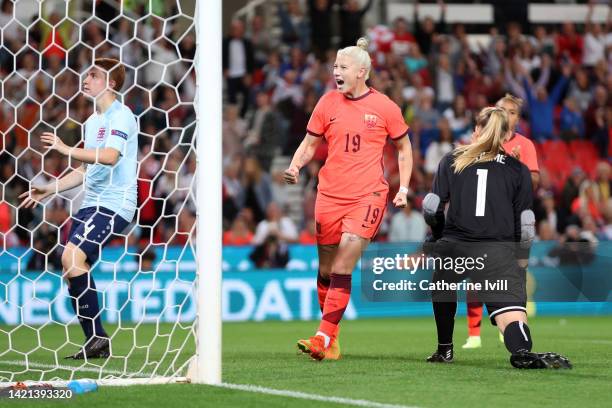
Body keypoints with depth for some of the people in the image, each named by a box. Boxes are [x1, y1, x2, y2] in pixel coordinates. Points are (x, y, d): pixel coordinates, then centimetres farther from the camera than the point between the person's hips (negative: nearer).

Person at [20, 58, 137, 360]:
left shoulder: (120, 116, -9)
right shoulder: (92, 121, 20)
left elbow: (109, 156, -25)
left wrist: (66, 149, -25)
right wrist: (49, 190, 22)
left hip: (114, 204, -10)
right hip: (91, 203, 10)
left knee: (72, 257, -22)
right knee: (73, 267, 2)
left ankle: (97, 337, -16)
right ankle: (95, 341, 7)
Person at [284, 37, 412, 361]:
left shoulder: (384, 107, 0)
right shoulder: (328, 103, 6)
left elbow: (403, 147, 12)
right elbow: (310, 143, 14)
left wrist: (403, 188, 2)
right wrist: (295, 167, -6)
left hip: (367, 195, -3)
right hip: (330, 196, 3)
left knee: (342, 269, -14)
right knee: (326, 270, 5)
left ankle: (324, 337, -14)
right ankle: (331, 341, 17)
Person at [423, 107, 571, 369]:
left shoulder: (452, 161, 13)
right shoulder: (518, 170, 13)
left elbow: (432, 207, 7)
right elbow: (525, 226, 9)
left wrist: (439, 239, 26)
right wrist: (521, 267, 19)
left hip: (453, 247, 1)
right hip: (500, 250, -1)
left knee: (442, 289, 32)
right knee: (510, 307, -14)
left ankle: (444, 349, 39)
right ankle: (521, 351, -44)